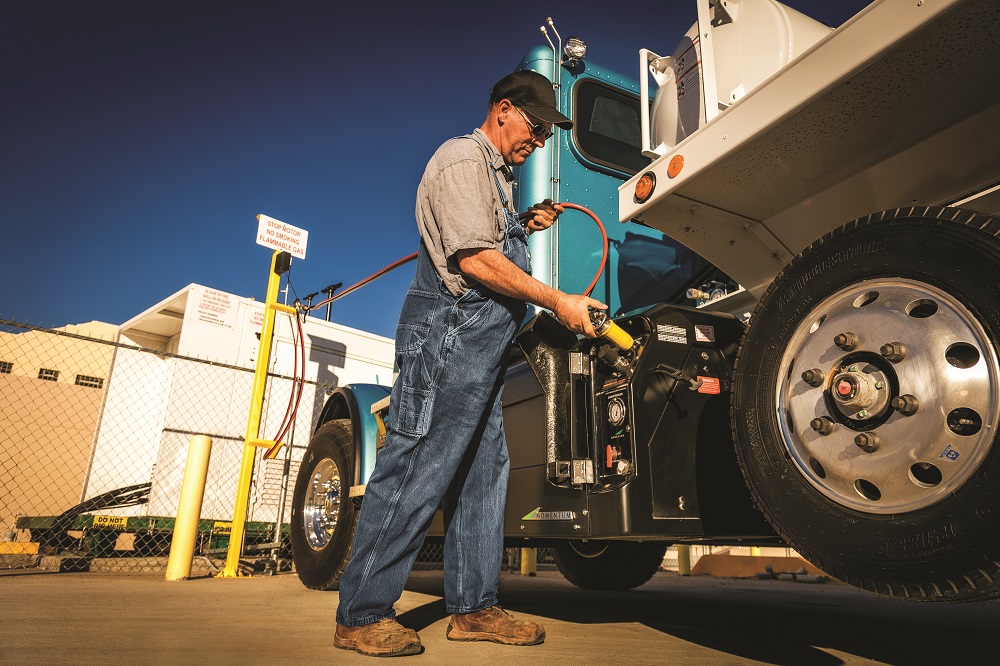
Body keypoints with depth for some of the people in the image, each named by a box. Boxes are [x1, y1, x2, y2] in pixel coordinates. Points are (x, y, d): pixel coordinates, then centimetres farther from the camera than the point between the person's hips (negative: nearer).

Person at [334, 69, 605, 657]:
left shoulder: (497, 174, 27)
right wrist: (558, 301, -16)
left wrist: (527, 225, 18)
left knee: (484, 469, 8)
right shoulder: (463, 158, -6)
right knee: (417, 468, -8)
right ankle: (361, 615, 3)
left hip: (480, 343, 11)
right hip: (449, 329, -10)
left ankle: (473, 607, 17)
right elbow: (474, 259, -17)